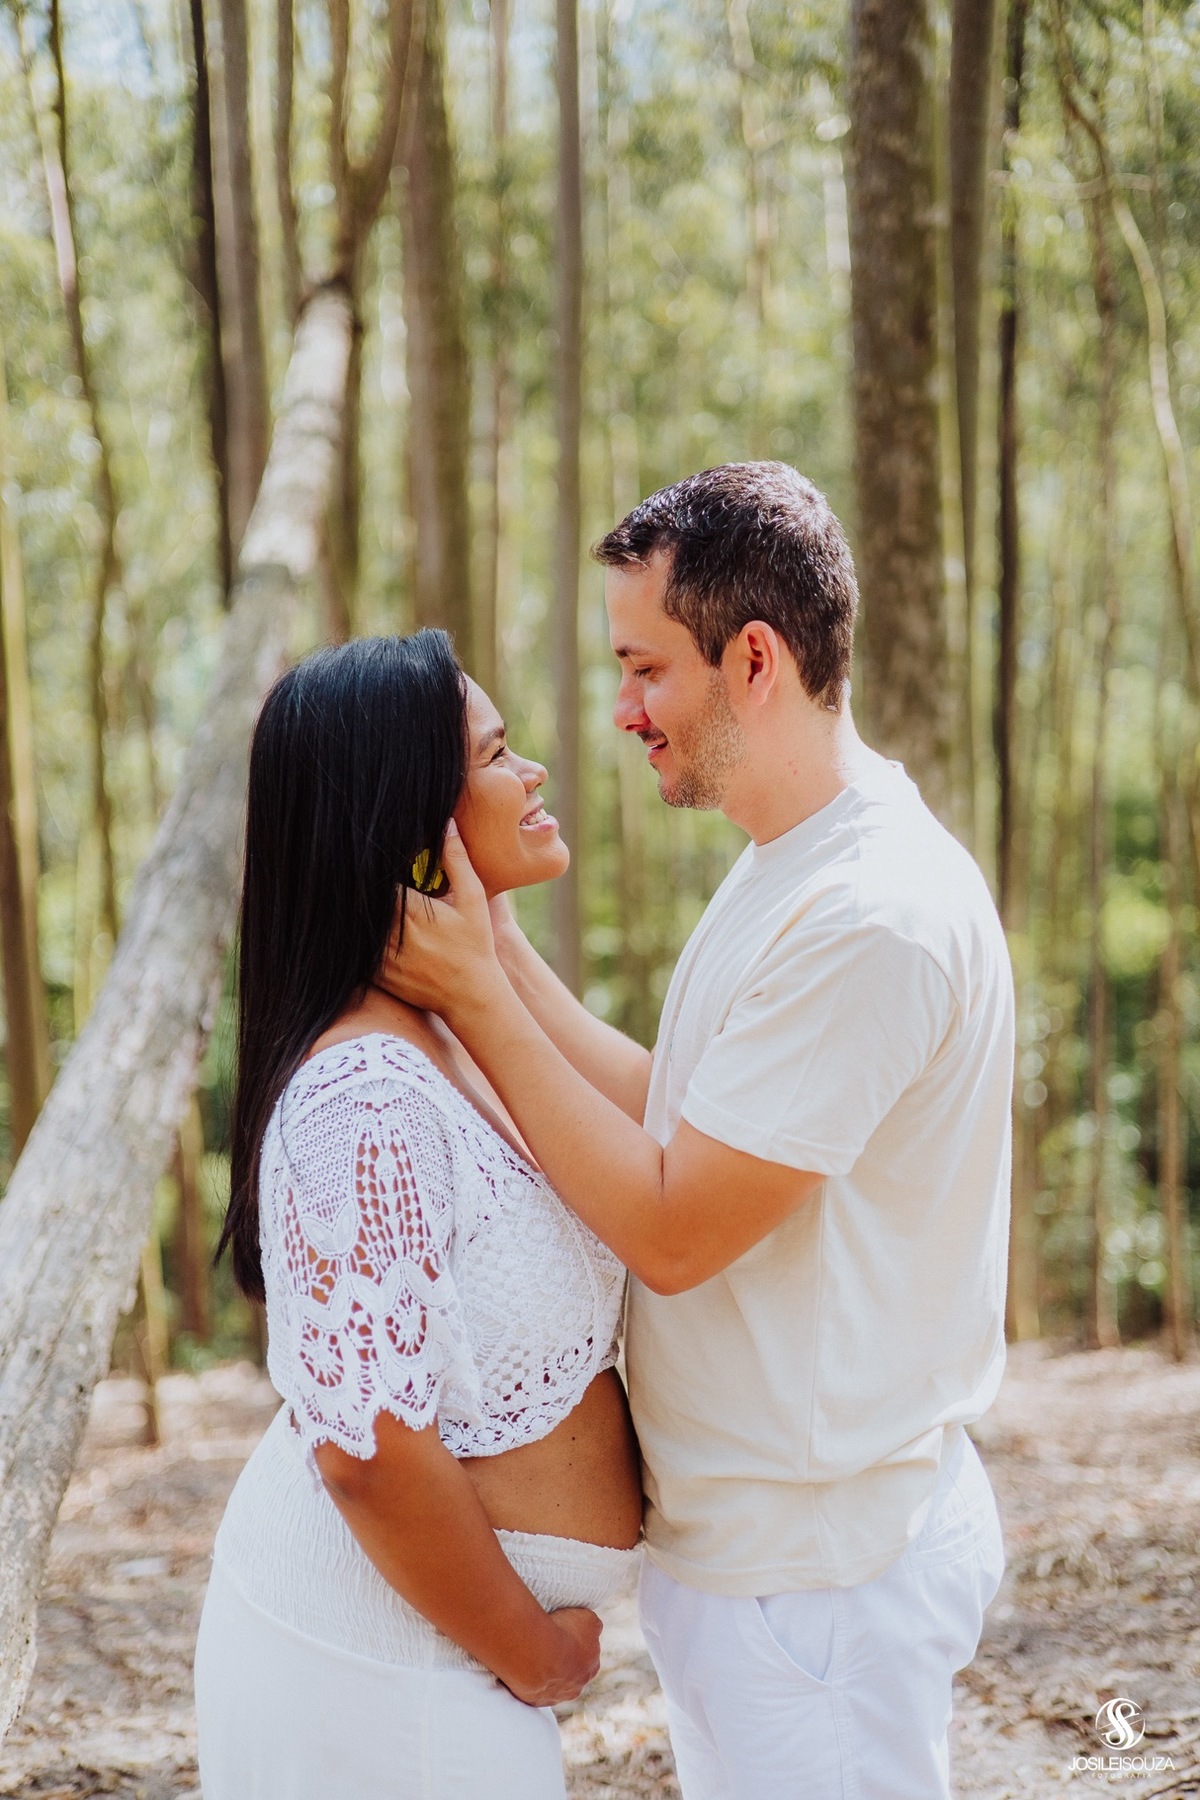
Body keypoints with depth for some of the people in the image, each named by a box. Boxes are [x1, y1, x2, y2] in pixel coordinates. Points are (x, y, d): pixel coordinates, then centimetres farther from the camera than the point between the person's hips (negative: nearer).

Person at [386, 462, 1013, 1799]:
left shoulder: (873, 917, -25)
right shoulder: (787, 866, 9)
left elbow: (671, 1233, -23)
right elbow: (676, 1119, 8)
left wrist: (474, 995, -17)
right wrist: (497, 945, 3)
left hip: (815, 1578, -10)